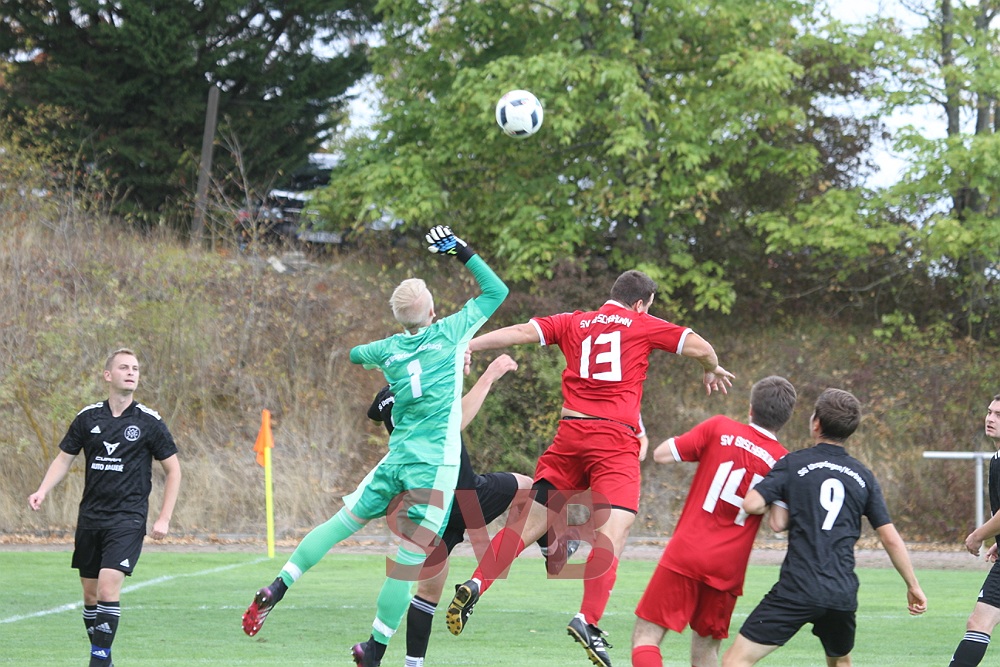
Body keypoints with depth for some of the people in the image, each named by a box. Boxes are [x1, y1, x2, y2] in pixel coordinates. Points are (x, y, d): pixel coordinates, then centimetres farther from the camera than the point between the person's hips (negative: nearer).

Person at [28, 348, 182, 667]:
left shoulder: (149, 422, -3)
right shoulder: (88, 418, 5)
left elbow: (173, 470, 3)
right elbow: (64, 458, 13)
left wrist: (164, 519, -3)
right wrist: (42, 491, -5)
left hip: (127, 519, -4)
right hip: (90, 518, 4)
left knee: (108, 586, -18)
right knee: (90, 594, 7)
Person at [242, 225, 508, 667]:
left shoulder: (389, 350, 9)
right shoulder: (450, 334, -2)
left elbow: (355, 353, 33)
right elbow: (496, 291, 8)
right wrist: (463, 253, 12)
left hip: (397, 459, 4)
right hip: (436, 465, -4)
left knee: (342, 523, 15)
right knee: (409, 562, -2)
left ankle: (278, 587, 1)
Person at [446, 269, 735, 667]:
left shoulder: (574, 323, 16)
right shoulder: (643, 326, 8)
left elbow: (522, 332, 6)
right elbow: (700, 348, 8)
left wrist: (467, 346, 4)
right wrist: (713, 370, 30)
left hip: (570, 433, 4)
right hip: (615, 438, -4)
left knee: (530, 521, 9)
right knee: (612, 531, -11)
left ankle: (475, 585, -3)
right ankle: (589, 619, -26)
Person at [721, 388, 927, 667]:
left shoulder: (793, 463, 0)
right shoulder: (864, 476, 11)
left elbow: (752, 504, -11)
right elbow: (891, 539, 10)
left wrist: (777, 505, 12)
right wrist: (913, 586, 20)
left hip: (798, 589, -4)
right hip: (843, 594, 4)